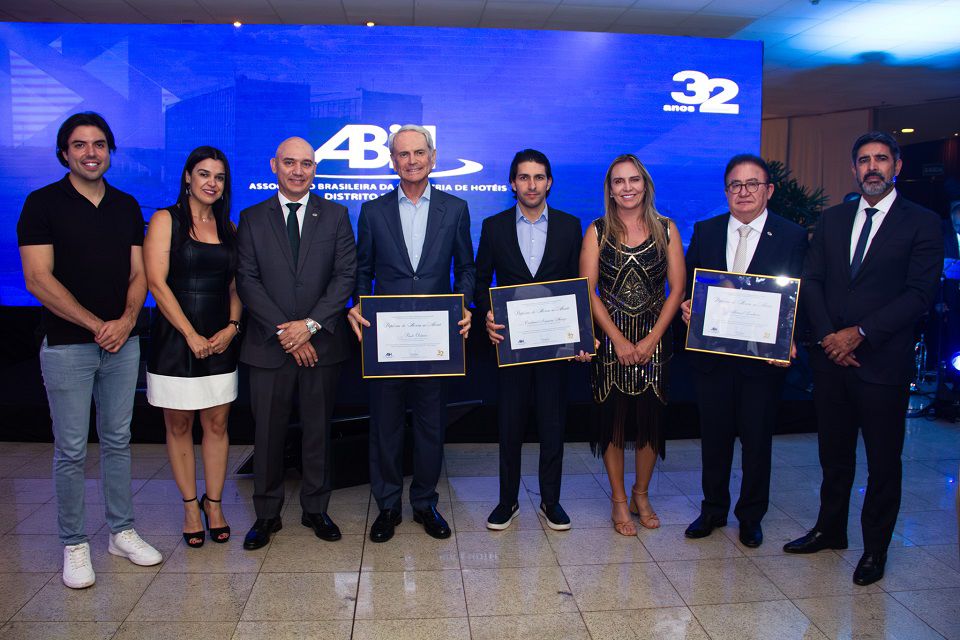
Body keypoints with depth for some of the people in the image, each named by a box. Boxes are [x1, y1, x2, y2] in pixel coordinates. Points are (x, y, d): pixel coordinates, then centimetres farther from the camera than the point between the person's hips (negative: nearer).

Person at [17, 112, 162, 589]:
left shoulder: (127, 206, 10)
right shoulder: (43, 204, -3)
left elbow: (138, 273, 8)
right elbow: (38, 280, -10)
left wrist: (127, 320, -10)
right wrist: (97, 326, -12)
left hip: (122, 343, 4)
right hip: (67, 346, -4)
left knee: (118, 442, 12)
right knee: (71, 451, 4)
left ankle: (122, 532, 24)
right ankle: (73, 545, 18)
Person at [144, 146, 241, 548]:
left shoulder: (228, 228, 11)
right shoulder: (166, 220, -1)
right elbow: (156, 281, -10)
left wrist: (232, 326, -6)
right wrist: (191, 334, -13)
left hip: (220, 340, 3)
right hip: (175, 338, -3)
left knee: (217, 425, 6)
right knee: (178, 426, 7)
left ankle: (214, 504, 19)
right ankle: (190, 505, 20)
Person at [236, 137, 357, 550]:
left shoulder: (335, 216, 6)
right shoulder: (252, 218, 6)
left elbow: (346, 275, -2)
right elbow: (247, 281, -2)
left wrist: (311, 324, -13)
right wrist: (284, 332, -11)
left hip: (321, 343, 0)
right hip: (268, 344, 0)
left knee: (318, 430, 9)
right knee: (268, 433, 6)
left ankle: (315, 509, 24)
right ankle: (267, 514, 22)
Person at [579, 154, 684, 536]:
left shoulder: (666, 230, 4)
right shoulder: (597, 232, 2)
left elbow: (677, 289, 0)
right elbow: (587, 290, -4)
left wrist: (651, 339, -9)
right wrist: (619, 339, -12)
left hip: (654, 339, 1)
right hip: (609, 339, -1)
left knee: (650, 417, 6)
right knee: (612, 418, 3)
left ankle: (641, 495, 27)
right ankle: (619, 501, 19)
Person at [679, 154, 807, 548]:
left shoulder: (792, 236, -2)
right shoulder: (704, 231, 5)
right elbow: (685, 284, 6)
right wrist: (686, 307, -15)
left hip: (763, 356, -2)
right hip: (711, 353, 2)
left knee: (757, 440, 11)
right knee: (714, 436, 14)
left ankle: (751, 516, 30)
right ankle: (713, 509, 32)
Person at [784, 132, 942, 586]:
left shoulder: (922, 223, -3)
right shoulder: (832, 219, 10)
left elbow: (920, 294, -10)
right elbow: (811, 280, 6)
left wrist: (859, 333, -16)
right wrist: (827, 335, -7)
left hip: (883, 361, -4)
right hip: (831, 359, 4)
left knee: (883, 461, 8)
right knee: (834, 454, 16)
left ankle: (875, 548, 24)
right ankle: (830, 529, 33)